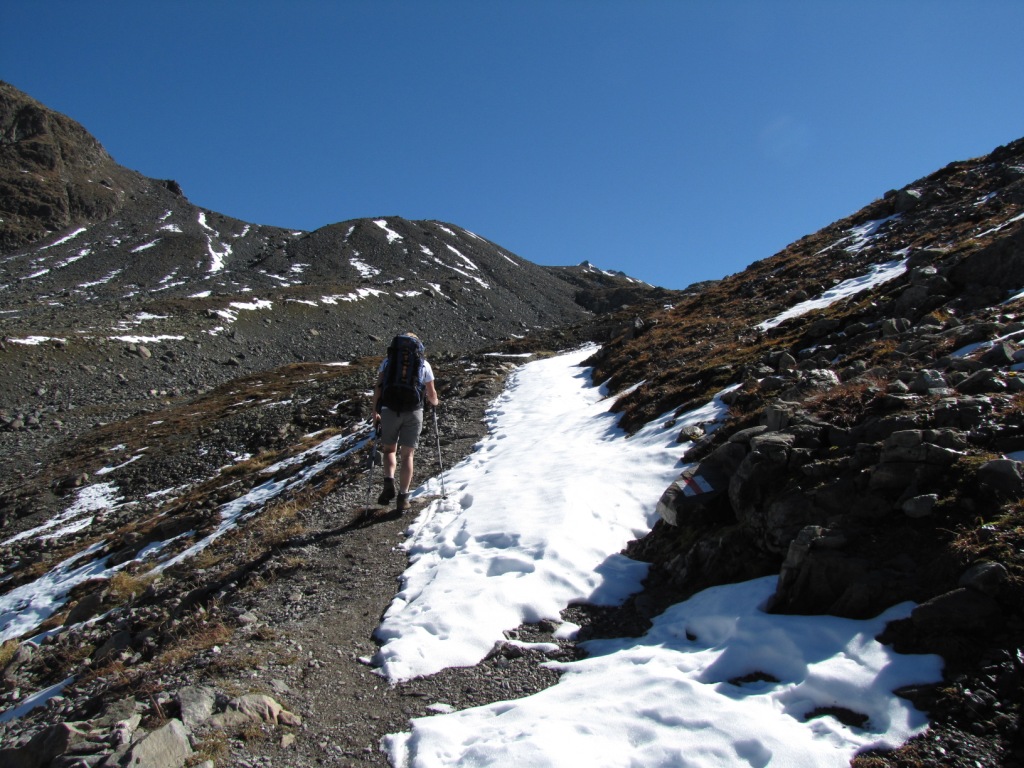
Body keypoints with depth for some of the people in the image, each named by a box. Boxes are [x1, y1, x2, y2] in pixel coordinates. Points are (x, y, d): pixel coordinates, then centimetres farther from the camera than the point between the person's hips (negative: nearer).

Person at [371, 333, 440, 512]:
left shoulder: (388, 360, 10)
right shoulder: (424, 364, 9)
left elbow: (378, 388, 1)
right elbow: (431, 394, 11)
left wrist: (375, 412, 7)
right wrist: (435, 402, 32)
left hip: (389, 410, 0)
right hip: (414, 412, 0)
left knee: (389, 449, 19)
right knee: (407, 455, 8)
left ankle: (389, 483, -3)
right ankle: (403, 497, 8)